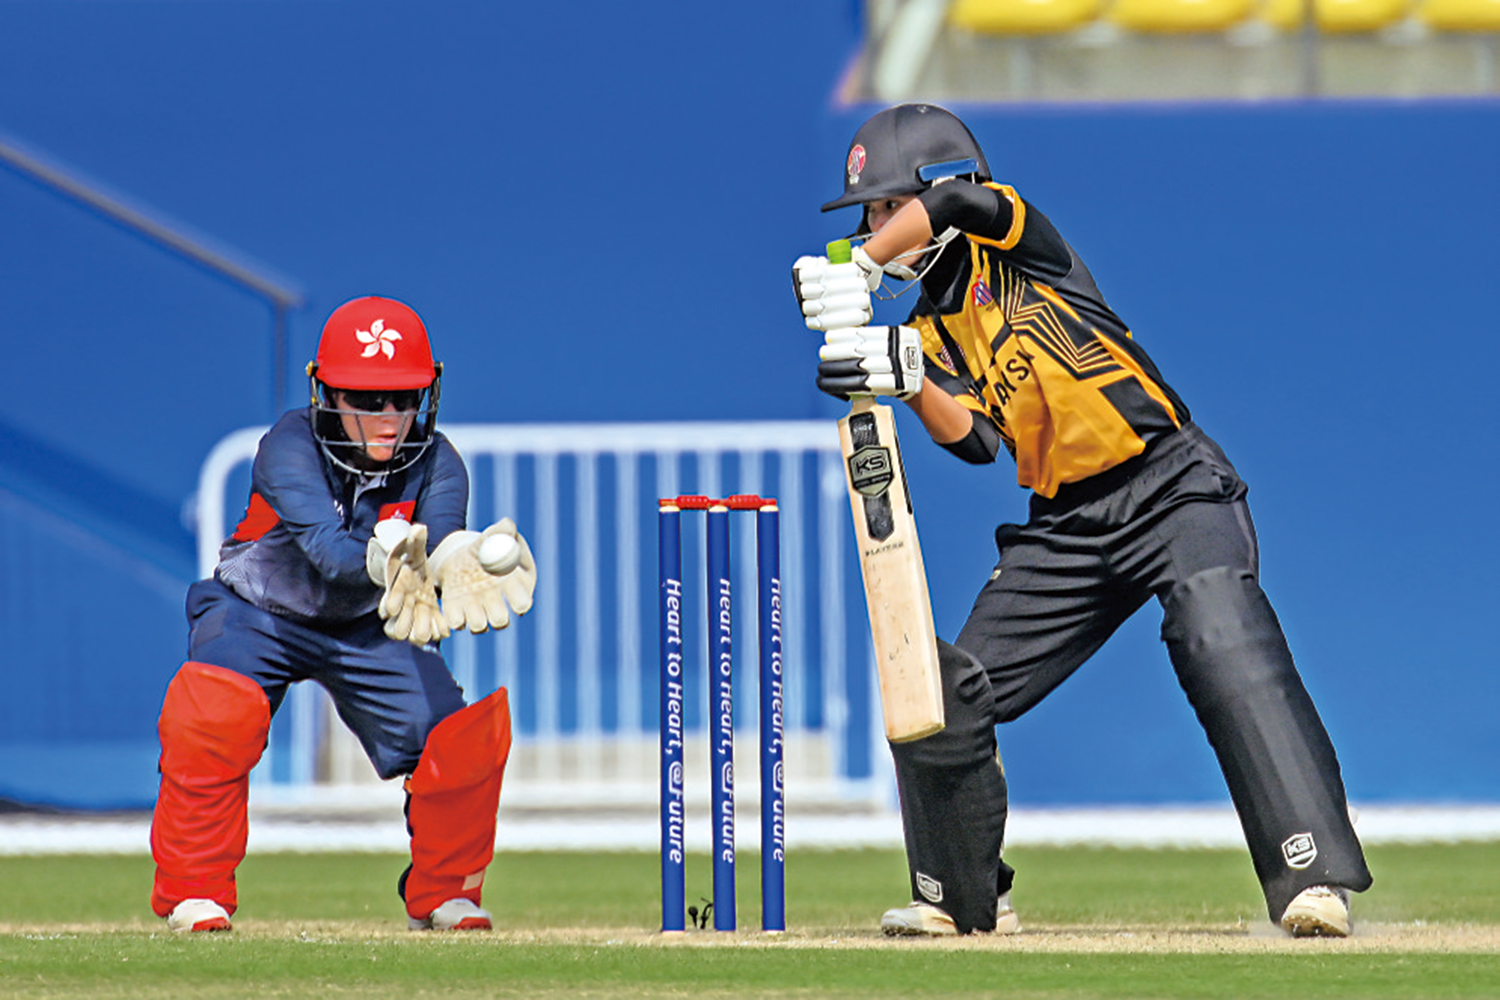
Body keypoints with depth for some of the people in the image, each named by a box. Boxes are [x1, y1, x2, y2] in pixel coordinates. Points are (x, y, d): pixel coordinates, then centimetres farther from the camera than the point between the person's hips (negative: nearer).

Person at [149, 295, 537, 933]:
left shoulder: (436, 465, -20)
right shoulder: (290, 448, -29)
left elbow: (439, 533, -40)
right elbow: (326, 545, -45)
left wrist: (465, 558, -65)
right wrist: (386, 562, -67)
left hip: (370, 626, 3)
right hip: (260, 615, -3)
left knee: (465, 733, -15)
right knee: (212, 714, -31)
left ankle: (443, 892, 11)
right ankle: (193, 892, -11)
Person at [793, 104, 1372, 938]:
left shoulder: (1014, 246, 0)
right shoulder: (932, 330, 13)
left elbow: (956, 200, -23)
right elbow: (976, 440, -4)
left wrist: (861, 268, -20)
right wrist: (907, 380, -20)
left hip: (1171, 488, -7)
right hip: (1066, 524, 7)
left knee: (1227, 648, -29)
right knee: (947, 696, 2)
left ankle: (1314, 879, -34)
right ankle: (964, 898, 22)